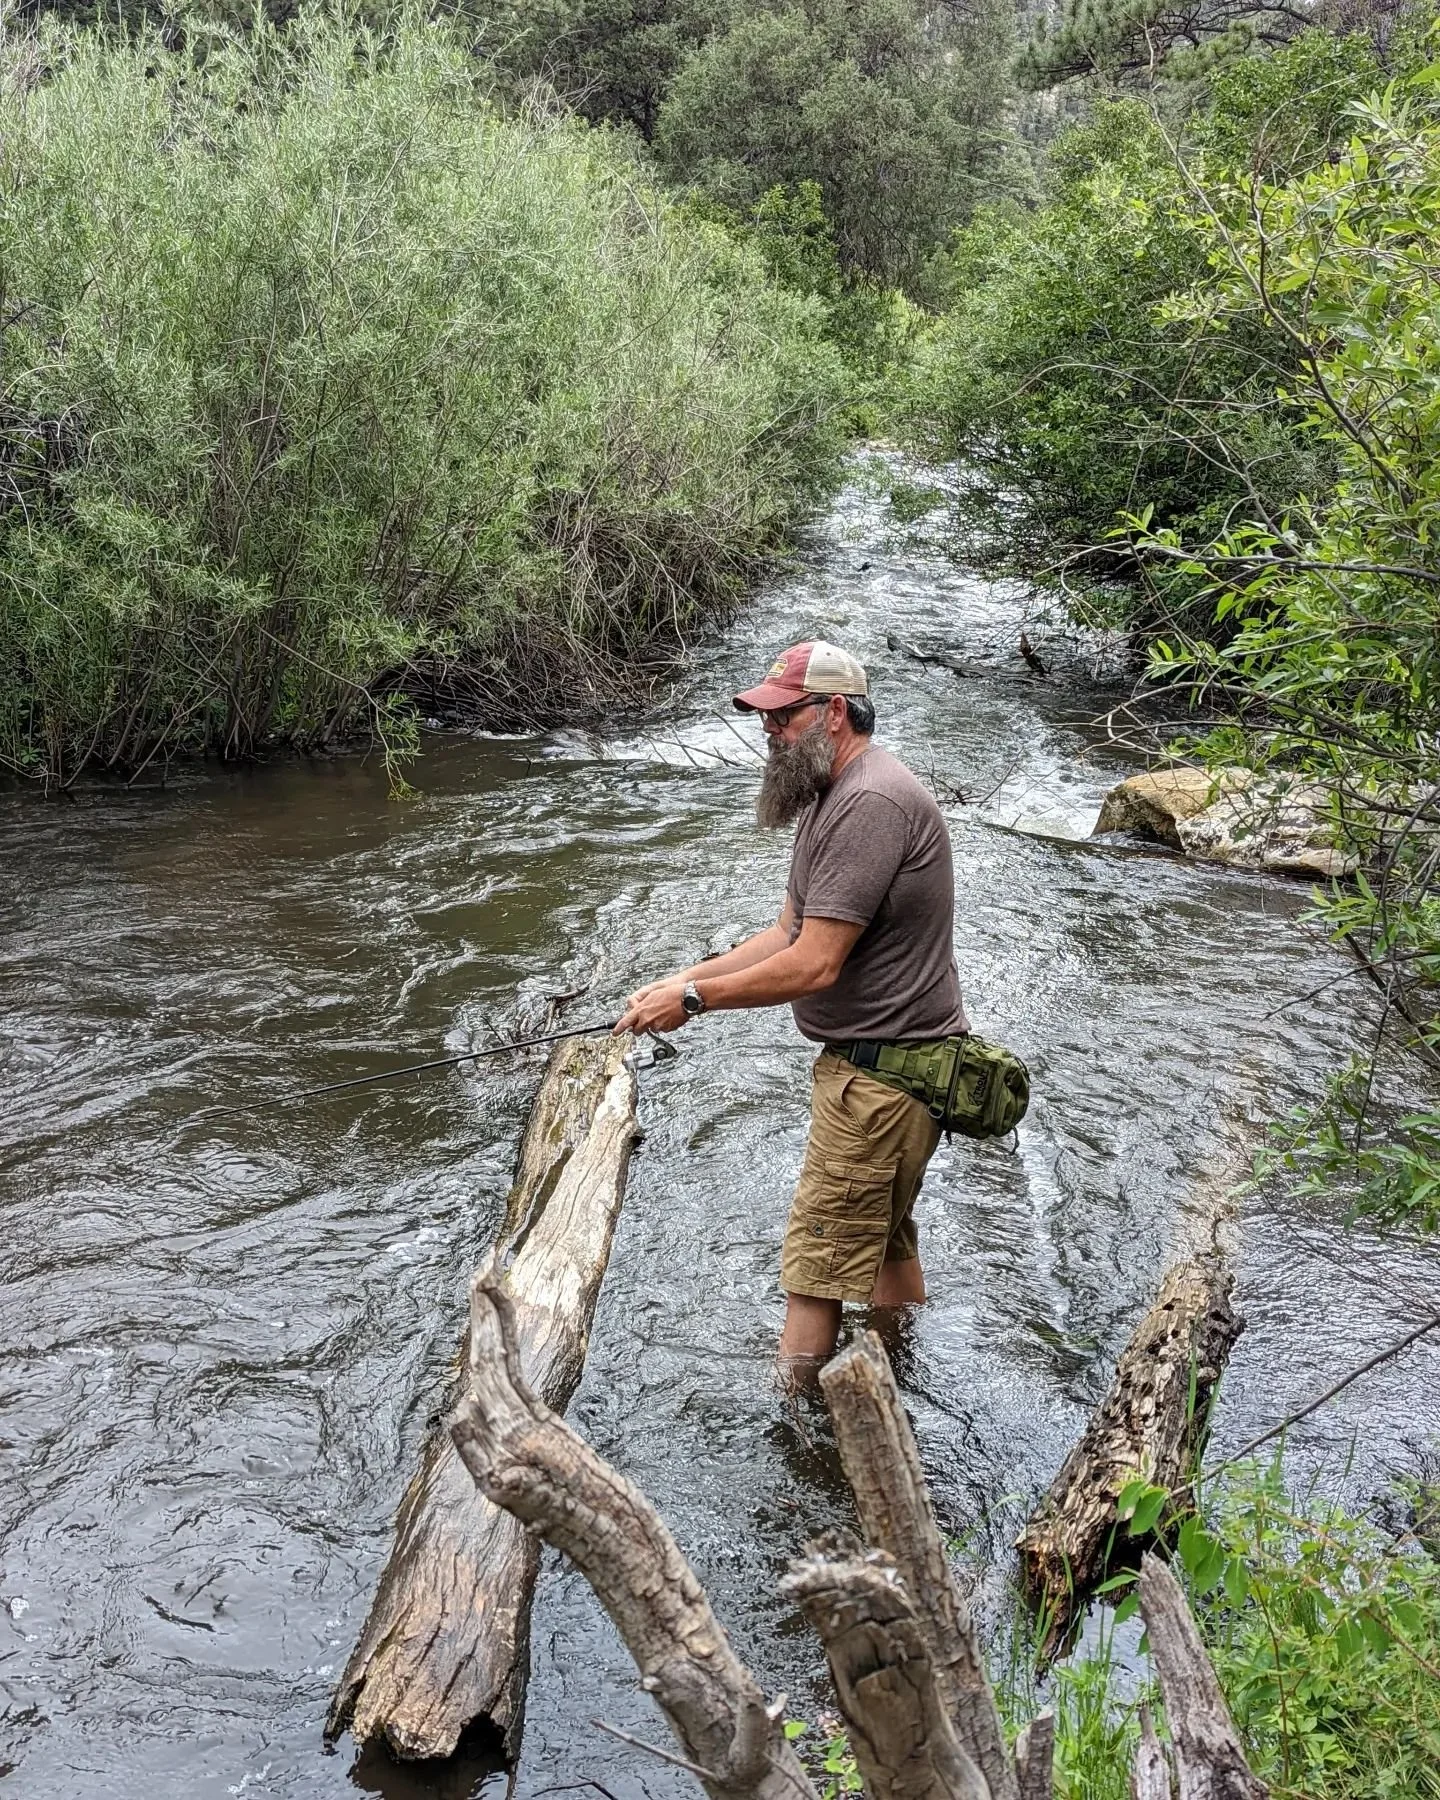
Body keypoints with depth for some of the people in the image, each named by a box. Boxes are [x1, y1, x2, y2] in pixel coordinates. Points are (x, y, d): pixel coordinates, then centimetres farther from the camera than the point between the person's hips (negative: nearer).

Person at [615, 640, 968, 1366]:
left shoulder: (872, 803, -22)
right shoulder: (831, 797, 12)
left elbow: (814, 965, -26)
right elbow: (788, 934, 13)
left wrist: (695, 999, -17)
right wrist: (685, 976, 2)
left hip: (881, 1075, -11)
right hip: (878, 1061, 11)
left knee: (817, 1268, -3)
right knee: (884, 1236, 22)